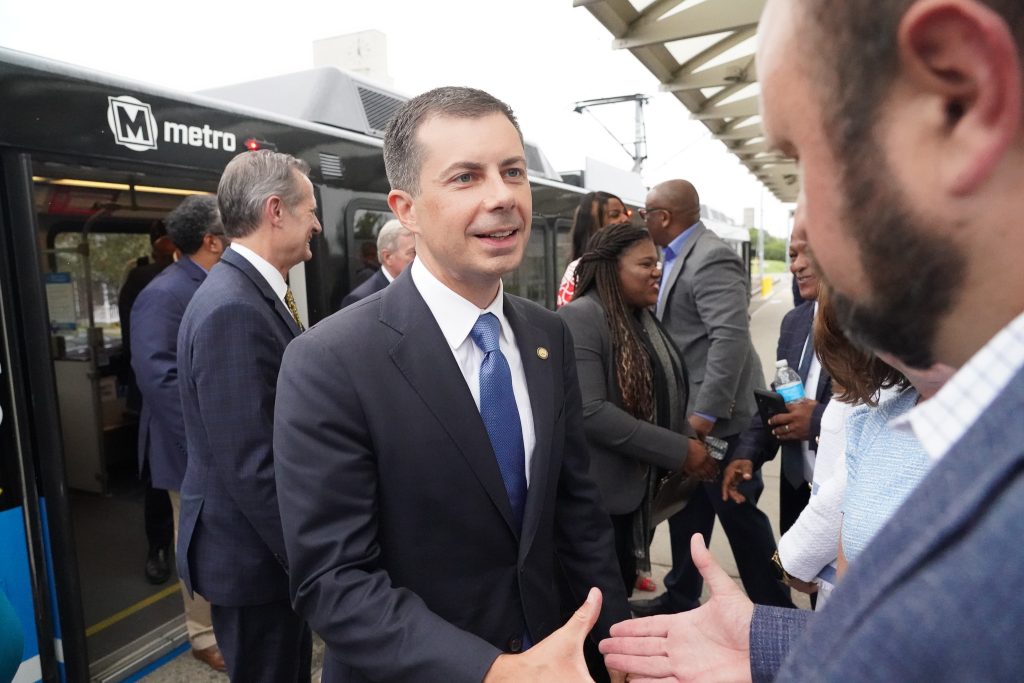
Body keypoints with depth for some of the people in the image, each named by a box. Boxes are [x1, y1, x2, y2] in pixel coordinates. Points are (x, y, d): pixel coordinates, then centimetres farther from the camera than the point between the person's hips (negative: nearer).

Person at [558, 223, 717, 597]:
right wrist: (679, 452, -22)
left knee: (623, 587, 20)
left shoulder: (644, 318, 10)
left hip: (639, 486, 8)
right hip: (597, 495, -8)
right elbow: (589, 412, -26)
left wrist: (690, 440, -2)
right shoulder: (579, 318, -18)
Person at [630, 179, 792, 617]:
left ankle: (773, 608, 24)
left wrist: (706, 412, -25)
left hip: (716, 417, -9)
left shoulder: (711, 259, -19)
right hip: (690, 413, 10)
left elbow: (731, 338, -27)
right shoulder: (680, 256, 12)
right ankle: (680, 598, 34)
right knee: (687, 510, 19)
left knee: (740, 515, 5)